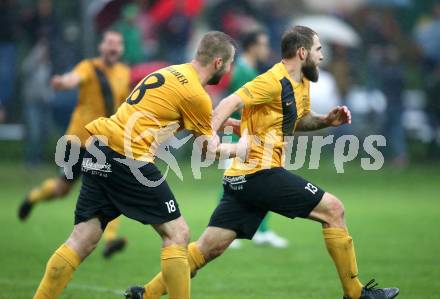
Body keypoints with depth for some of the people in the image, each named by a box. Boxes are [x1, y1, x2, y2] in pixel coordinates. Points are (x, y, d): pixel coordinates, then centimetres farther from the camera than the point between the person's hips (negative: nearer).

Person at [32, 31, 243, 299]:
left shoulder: (172, 73, 19)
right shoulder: (196, 94, -4)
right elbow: (211, 151, 7)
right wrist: (239, 148, 25)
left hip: (99, 151, 8)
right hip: (127, 156, -8)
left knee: (83, 240, 6)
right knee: (177, 233, 1)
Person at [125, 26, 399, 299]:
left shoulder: (302, 83, 16)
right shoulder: (274, 81, -13)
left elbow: (299, 121, 33)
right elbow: (231, 103, -24)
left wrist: (326, 121, 14)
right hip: (261, 172, -10)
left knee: (209, 247, 6)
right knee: (333, 210, -6)